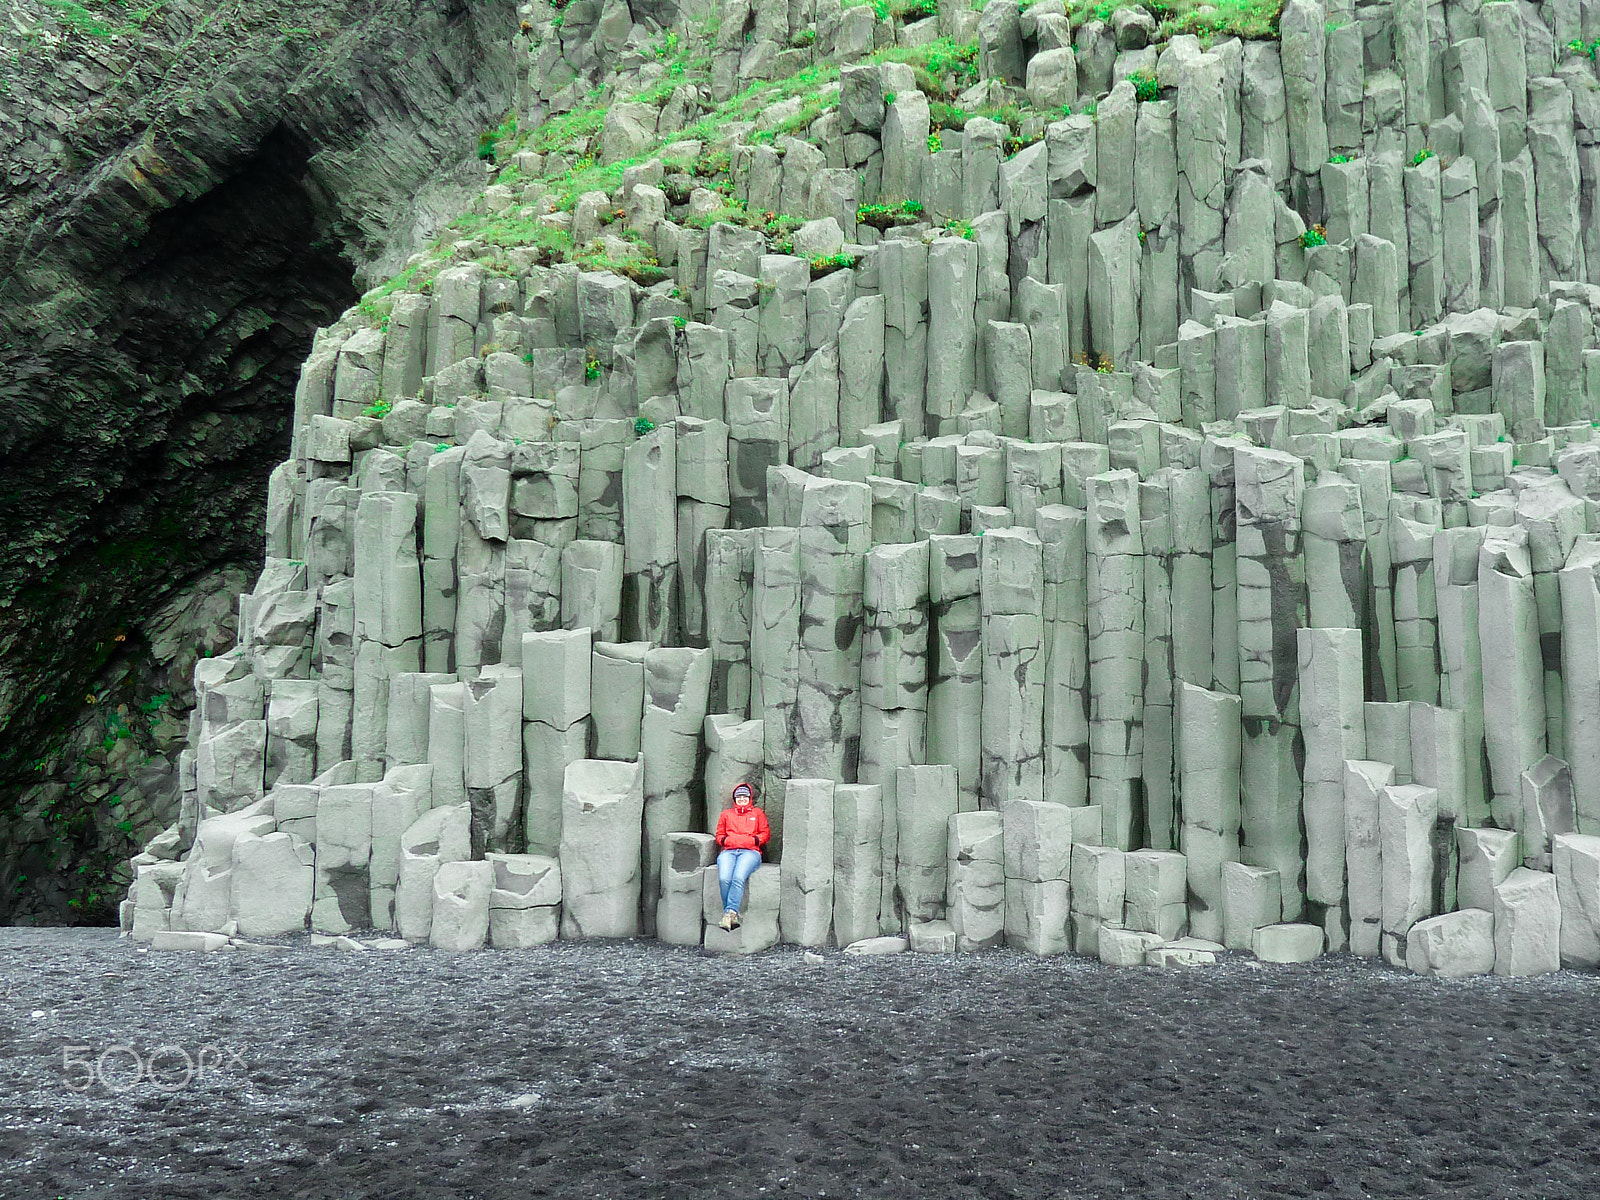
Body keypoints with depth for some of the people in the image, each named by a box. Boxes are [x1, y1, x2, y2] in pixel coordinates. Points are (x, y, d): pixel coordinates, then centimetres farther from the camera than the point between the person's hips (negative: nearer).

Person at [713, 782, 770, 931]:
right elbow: (719, 835, 24)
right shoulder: (726, 814, 29)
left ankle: (729, 912, -39)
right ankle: (733, 915, -29)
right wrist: (728, 840, 1)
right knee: (724, 879, -32)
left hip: (750, 851, -2)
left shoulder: (757, 813, 24)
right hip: (728, 851, 2)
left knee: (738, 877, -35)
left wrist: (752, 840, -2)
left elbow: (765, 833, 16)